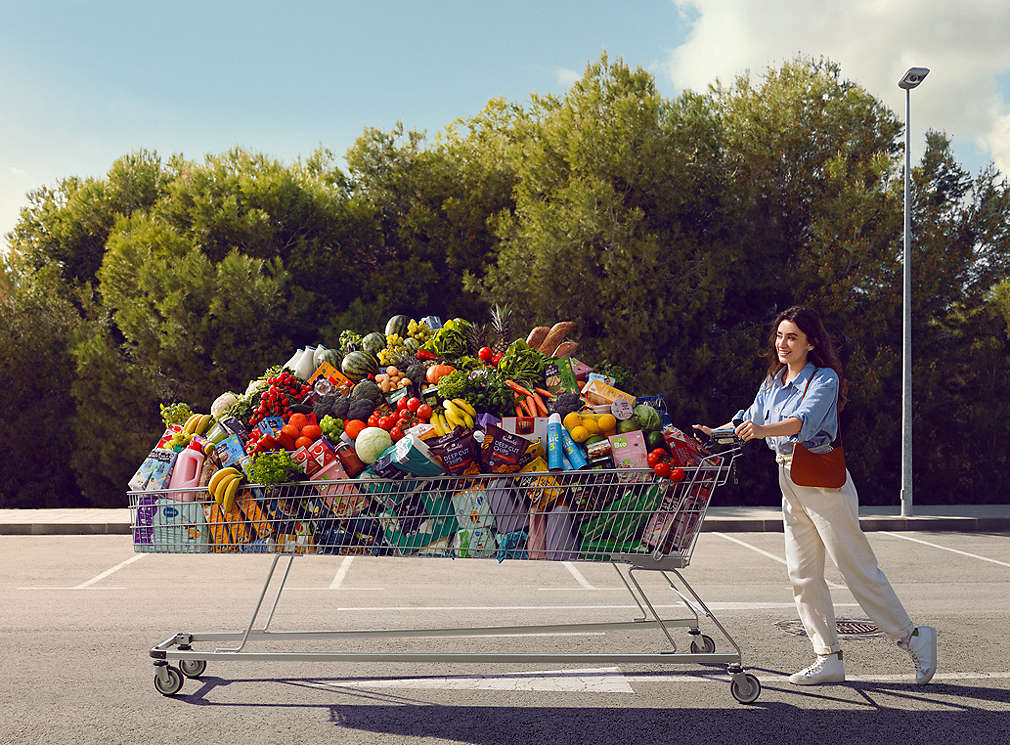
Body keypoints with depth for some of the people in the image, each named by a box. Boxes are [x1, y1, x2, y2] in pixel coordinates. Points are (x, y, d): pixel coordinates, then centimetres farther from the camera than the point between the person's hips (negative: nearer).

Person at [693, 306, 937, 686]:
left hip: (824, 483, -8)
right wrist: (715, 433, 1)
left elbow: (804, 422, -27)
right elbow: (750, 419, 17)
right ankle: (829, 659, 11)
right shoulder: (773, 382, 14)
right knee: (802, 575, 5)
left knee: (858, 568, -3)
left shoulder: (824, 379, -10)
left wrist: (764, 430, -43)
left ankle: (913, 637, 13)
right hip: (789, 483, 8)